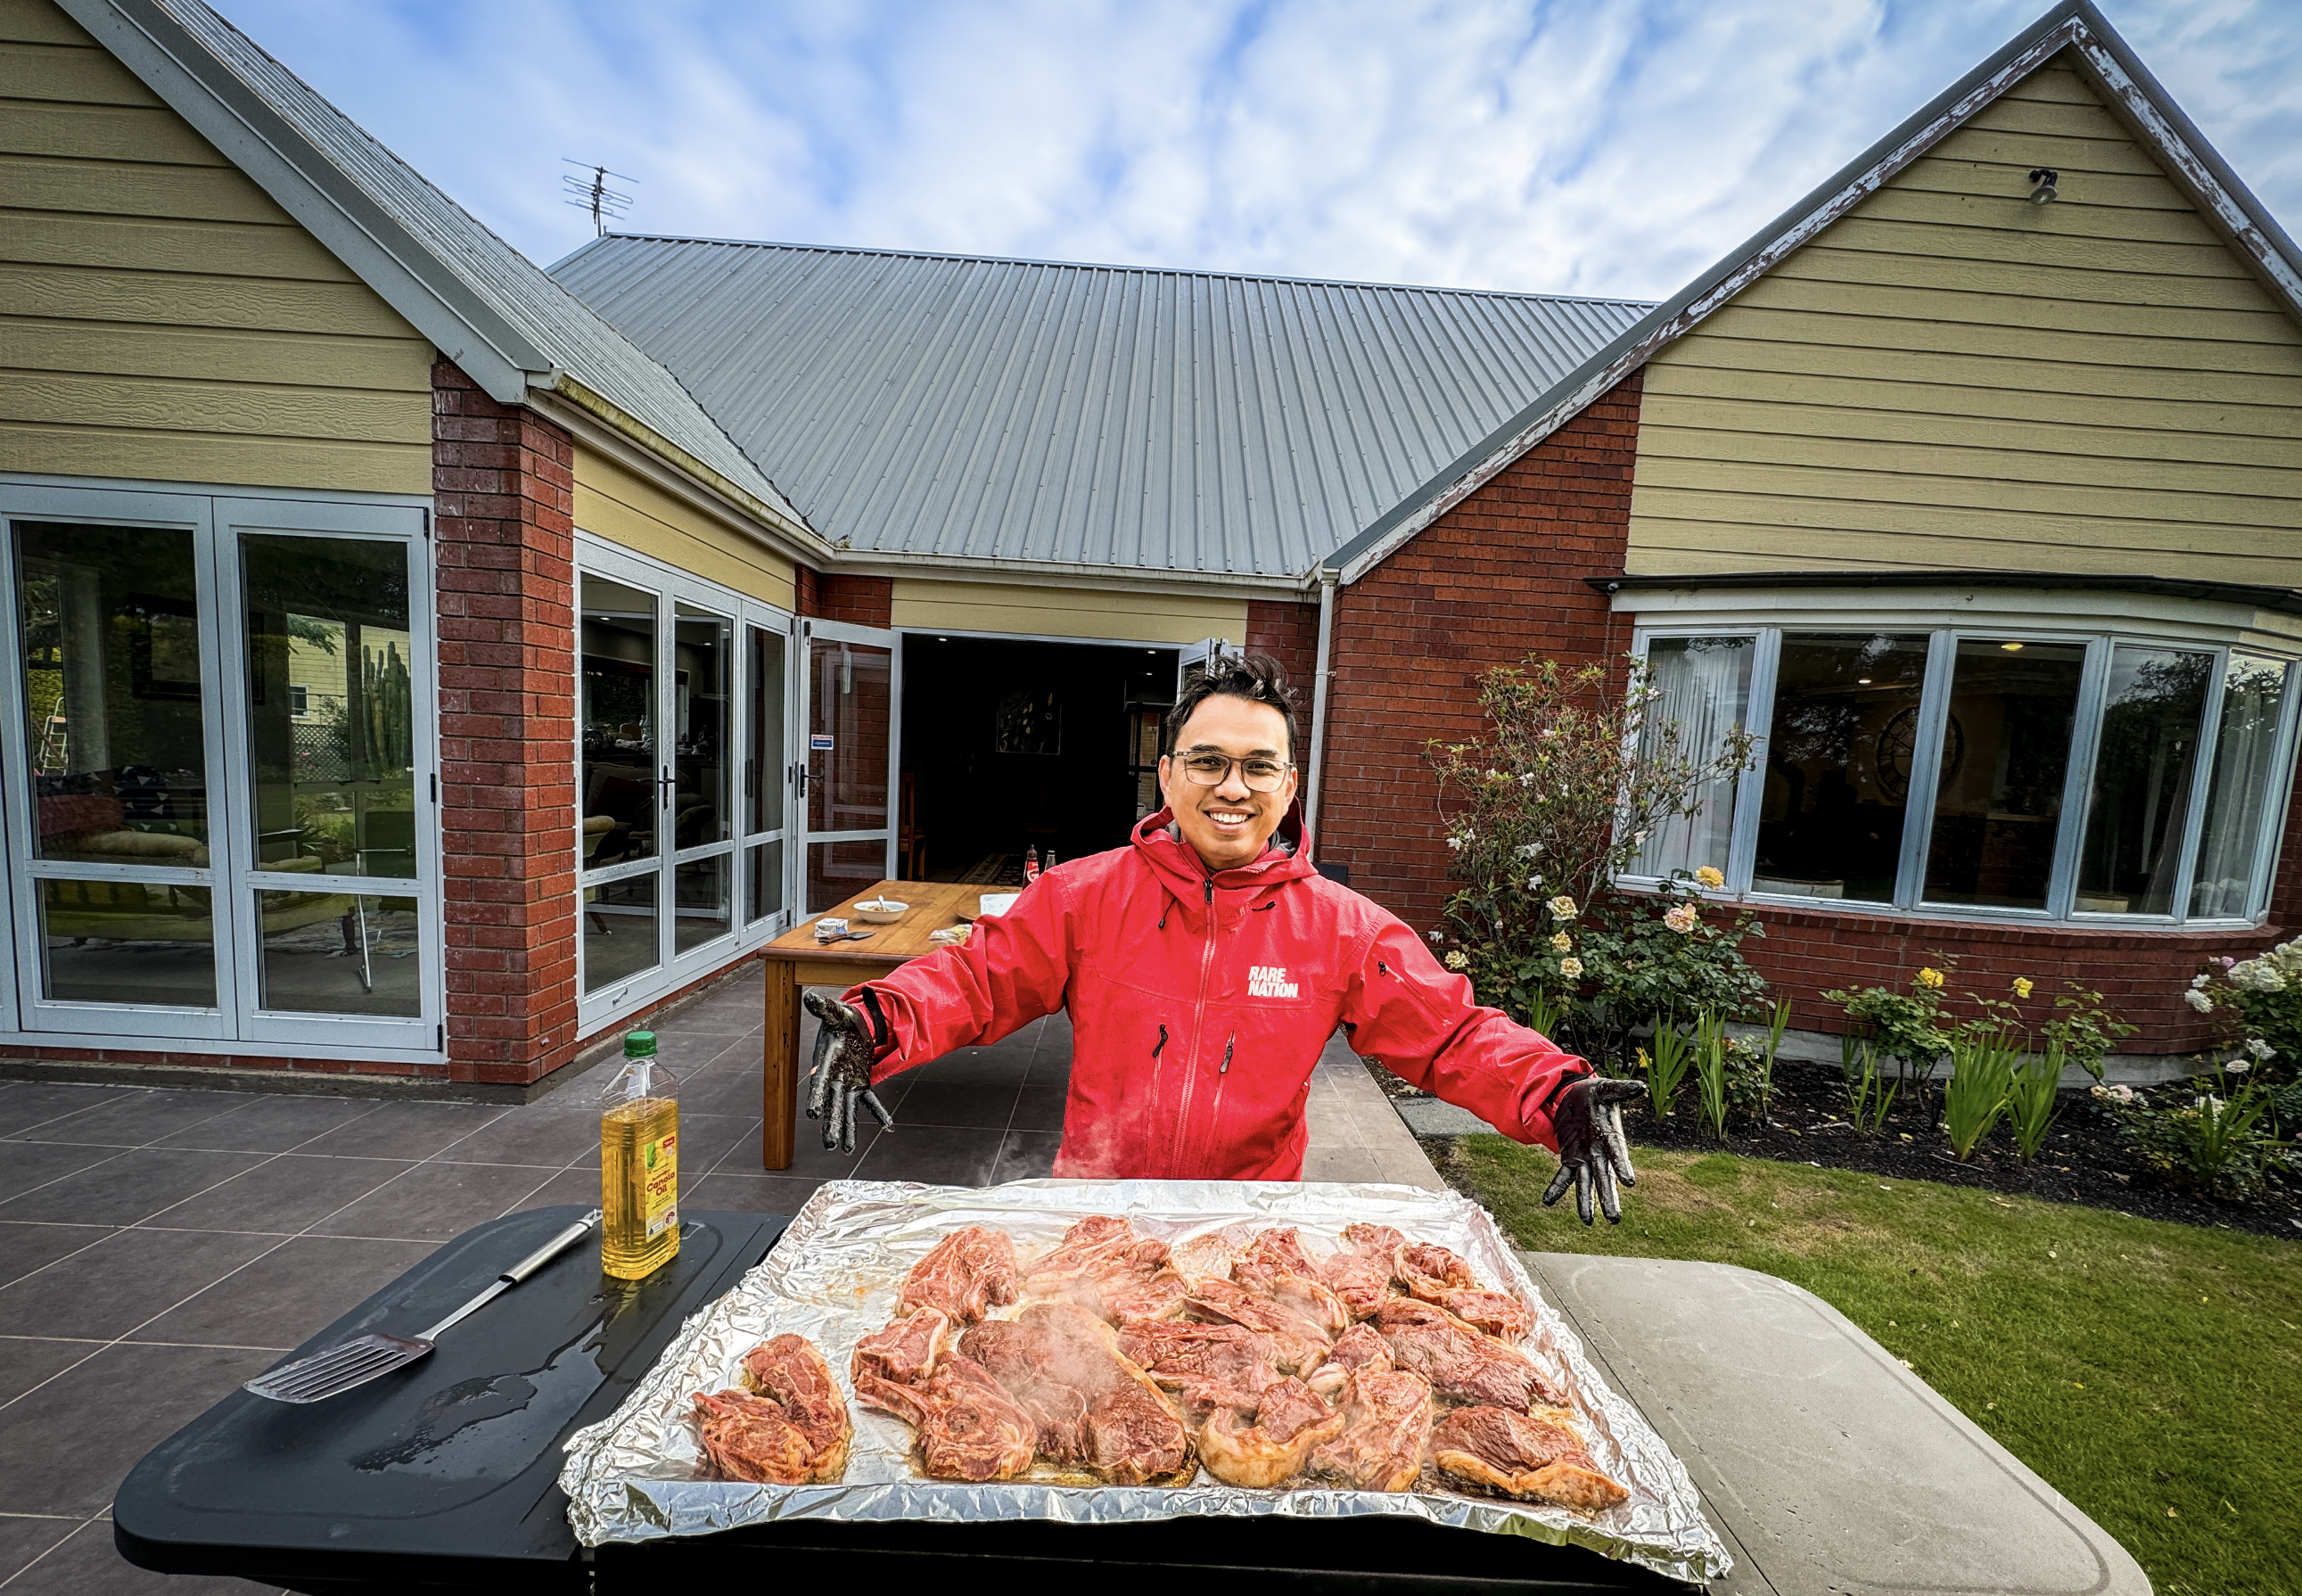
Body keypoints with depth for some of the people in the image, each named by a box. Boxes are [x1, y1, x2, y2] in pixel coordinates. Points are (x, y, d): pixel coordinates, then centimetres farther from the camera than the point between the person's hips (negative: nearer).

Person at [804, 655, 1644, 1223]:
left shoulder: (1342, 927, -6)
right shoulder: (1083, 895, -7)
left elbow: (1454, 1033, -4)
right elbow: (976, 978, -5)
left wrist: (1556, 1095, -20)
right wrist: (878, 1023, -22)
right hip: (1091, 1218, 0)